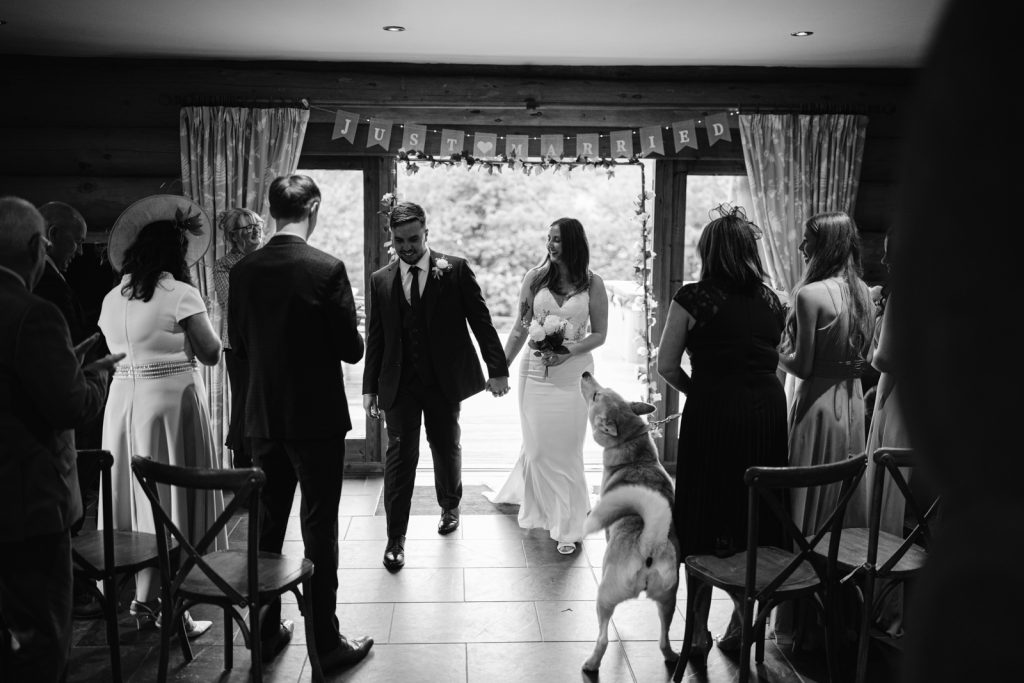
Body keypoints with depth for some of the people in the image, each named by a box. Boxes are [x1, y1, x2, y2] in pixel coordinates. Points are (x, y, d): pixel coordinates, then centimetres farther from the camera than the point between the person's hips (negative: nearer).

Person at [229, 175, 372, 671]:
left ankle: (266, 631, 29)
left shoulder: (242, 272, -1)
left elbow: (239, 345, 8)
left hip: (263, 419, 5)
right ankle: (326, 644, 14)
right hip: (317, 418, -4)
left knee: (267, 525, 17)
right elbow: (352, 349, -12)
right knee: (320, 532, 4)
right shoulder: (327, 269, -15)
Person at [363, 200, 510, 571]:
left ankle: (450, 506, 41)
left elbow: (481, 321, -3)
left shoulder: (456, 270, -4)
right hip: (399, 384, 1)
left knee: (446, 448, 14)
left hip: (444, 380, -1)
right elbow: (375, 337, 7)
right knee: (400, 455, -2)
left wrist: (497, 369, -6)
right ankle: (395, 539, 7)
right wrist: (369, 387, 4)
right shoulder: (381, 280, 4)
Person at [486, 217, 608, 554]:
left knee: (566, 448, 3)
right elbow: (520, 328, 7)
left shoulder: (592, 284, -3)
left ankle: (567, 526, 18)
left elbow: (599, 334, 0)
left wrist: (569, 352, -17)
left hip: (573, 373, -2)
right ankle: (542, 512, 31)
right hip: (535, 371, 2)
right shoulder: (535, 278, 1)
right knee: (537, 445, 8)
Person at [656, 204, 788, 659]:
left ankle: (700, 630, 15)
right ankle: (743, 618, 24)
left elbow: (666, 365, -6)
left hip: (712, 413, -4)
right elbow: (777, 360, 7)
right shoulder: (772, 302, 8)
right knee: (756, 520, 13)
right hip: (767, 411, 4)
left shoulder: (694, 298, -6)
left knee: (705, 522, 7)